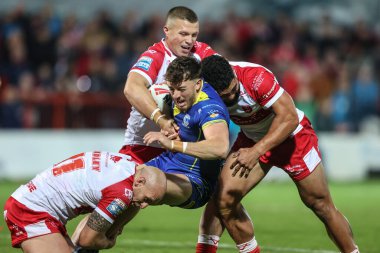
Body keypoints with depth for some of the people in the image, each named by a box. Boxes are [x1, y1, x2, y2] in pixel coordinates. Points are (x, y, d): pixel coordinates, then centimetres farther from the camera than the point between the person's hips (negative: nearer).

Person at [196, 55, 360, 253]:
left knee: (322, 206, 1)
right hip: (251, 138, 4)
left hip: (291, 136, -4)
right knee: (224, 198, -12)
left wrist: (256, 151, -39)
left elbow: (289, 118, -32)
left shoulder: (256, 77, -35)